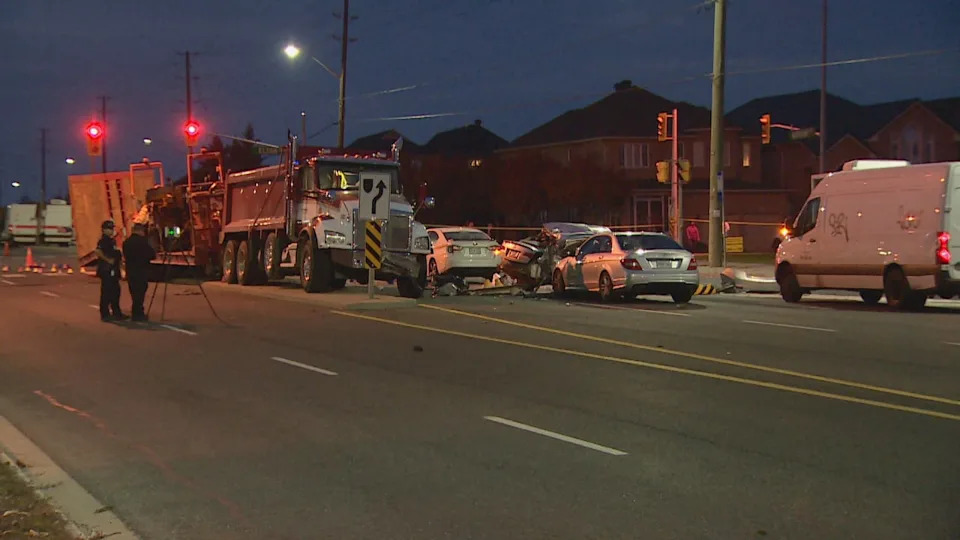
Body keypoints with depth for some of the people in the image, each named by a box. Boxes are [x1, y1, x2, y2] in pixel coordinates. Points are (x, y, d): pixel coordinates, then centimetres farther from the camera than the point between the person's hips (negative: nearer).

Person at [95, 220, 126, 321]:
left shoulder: (111, 241, 17)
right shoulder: (103, 241, -14)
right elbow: (97, 251, -29)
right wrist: (108, 260, -23)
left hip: (113, 271, 10)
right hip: (107, 271, -10)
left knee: (115, 291, 14)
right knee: (106, 292, -6)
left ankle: (116, 313, 22)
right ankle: (105, 314, -2)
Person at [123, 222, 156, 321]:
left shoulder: (127, 242, 9)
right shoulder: (142, 241, -14)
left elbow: (125, 255, 16)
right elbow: (152, 255, -12)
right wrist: (154, 254, 9)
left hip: (130, 270, 8)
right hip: (140, 270, -7)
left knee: (134, 292, 14)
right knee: (140, 291, -3)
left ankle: (136, 313, 20)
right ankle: (138, 314, -2)